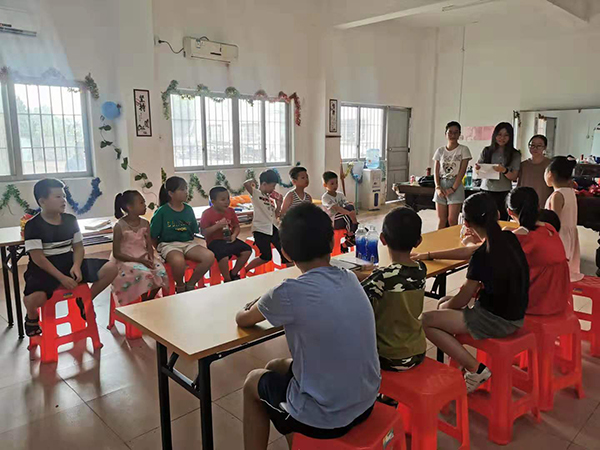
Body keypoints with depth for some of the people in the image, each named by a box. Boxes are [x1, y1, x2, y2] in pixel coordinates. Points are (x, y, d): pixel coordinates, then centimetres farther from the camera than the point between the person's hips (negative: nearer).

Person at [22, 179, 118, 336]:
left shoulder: (70, 219, 6)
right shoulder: (33, 225, -9)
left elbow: (78, 247, 8)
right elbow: (37, 258, -14)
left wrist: (76, 266, -14)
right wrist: (62, 278, -22)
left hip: (69, 264, 5)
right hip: (45, 269, -5)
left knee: (111, 269, -14)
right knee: (35, 298, -37)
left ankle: (85, 301, 11)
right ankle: (32, 317, 6)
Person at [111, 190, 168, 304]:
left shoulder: (145, 224, 5)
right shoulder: (119, 226, -11)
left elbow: (149, 245, 9)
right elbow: (116, 253, -10)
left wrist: (150, 256, -15)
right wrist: (138, 260, -20)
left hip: (144, 257, 5)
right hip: (126, 260, -5)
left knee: (160, 271, -22)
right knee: (144, 273, -33)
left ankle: (149, 300, 2)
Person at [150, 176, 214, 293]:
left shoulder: (188, 209, 6)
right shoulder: (161, 212, -7)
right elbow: (153, 236, -1)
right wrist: (158, 251, -2)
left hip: (188, 243, 5)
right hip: (169, 244, -5)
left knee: (209, 256, -23)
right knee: (178, 261, -40)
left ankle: (190, 284, -1)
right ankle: (180, 287, -5)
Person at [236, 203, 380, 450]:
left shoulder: (290, 293, -22)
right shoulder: (351, 279, -4)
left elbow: (242, 319, -1)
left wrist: (254, 309, 20)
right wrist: (265, 306, 19)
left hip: (324, 419, -6)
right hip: (365, 403, 6)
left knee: (254, 382, 21)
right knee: (277, 367, 26)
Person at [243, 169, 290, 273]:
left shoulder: (270, 197, 15)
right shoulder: (255, 193, -5)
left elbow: (275, 215, 20)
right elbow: (246, 184, -24)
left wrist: (279, 203, 8)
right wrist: (252, 181, -6)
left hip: (273, 228, 7)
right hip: (260, 229, -7)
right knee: (266, 257, 0)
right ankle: (244, 270, 17)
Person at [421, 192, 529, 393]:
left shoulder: (483, 257, -25)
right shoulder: (509, 238, -2)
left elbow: (461, 300, -14)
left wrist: (444, 306, 7)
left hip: (498, 321, -9)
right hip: (513, 312, 9)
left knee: (426, 320, -9)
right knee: (444, 302, 20)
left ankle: (476, 369, -3)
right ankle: (463, 361, 18)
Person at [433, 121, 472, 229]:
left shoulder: (463, 150, 1)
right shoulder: (440, 151, 10)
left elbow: (462, 171, -6)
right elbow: (436, 171, 6)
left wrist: (453, 188, -13)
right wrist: (438, 187, -8)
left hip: (456, 185, -3)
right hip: (441, 185, 3)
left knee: (452, 220, -7)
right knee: (441, 220, 4)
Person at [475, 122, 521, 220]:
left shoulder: (515, 155, 4)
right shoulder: (487, 151, 8)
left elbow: (514, 177, -1)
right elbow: (479, 169, 12)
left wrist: (504, 170, -20)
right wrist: (476, 168, -11)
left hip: (503, 194, -1)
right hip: (486, 191, 1)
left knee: (501, 221, -5)